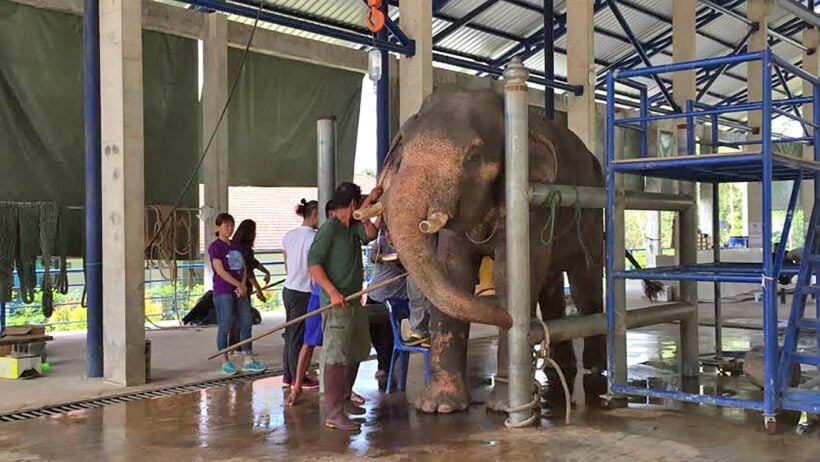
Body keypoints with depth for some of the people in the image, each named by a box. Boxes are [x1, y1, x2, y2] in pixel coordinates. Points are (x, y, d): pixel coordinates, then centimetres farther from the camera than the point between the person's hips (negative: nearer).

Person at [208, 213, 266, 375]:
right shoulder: (215, 247, -5)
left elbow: (244, 268, 14)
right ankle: (225, 362, 6)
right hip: (223, 292, -7)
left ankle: (248, 360, 12)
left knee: (247, 323, 6)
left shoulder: (236, 247, 17)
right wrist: (238, 285, -12)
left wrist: (243, 285, -4)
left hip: (240, 292, 7)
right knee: (224, 327, -3)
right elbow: (220, 271, -13)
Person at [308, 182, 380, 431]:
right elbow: (313, 262, -16)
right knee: (337, 356, -10)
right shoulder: (329, 228, -11)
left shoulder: (354, 227, 15)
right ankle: (333, 413, -9)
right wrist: (333, 292, -24)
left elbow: (370, 235, -2)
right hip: (336, 302, -9)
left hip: (354, 300, 9)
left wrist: (365, 210, -6)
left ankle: (344, 400, 31)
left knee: (355, 353, 18)